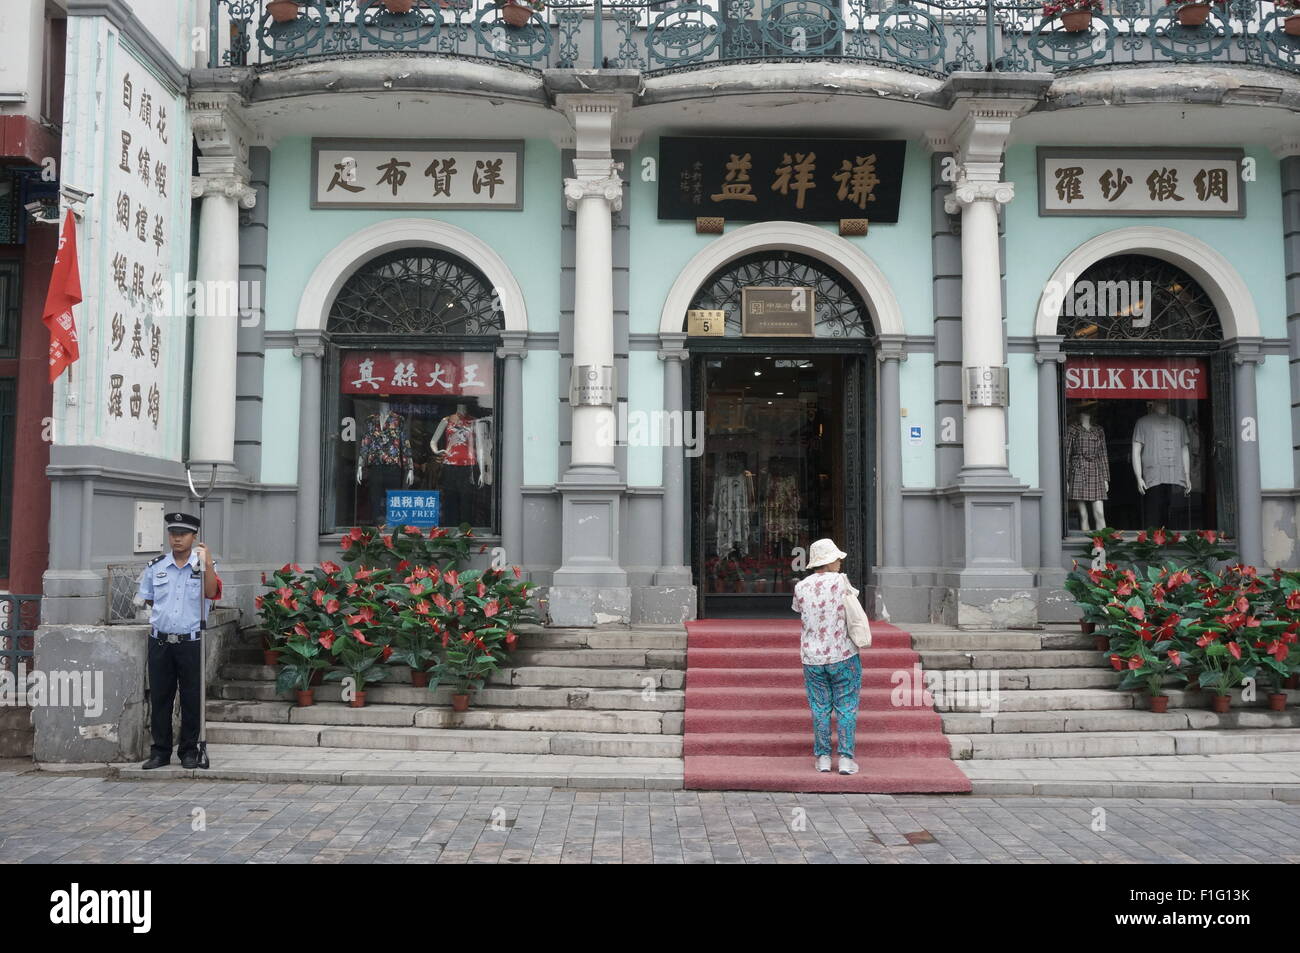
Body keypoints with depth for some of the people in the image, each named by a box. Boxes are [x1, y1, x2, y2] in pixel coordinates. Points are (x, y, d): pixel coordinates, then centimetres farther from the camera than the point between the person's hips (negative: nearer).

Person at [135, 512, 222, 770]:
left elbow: (211, 593, -19)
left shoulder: (205, 566, 0)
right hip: (160, 642, 2)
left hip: (191, 642, -2)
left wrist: (206, 564, -29)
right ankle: (160, 751, 17)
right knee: (159, 698, 7)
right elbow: (147, 600, 20)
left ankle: (189, 751, 14)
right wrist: (161, 617, 10)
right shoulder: (155, 566, 7)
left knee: (191, 699, 3)